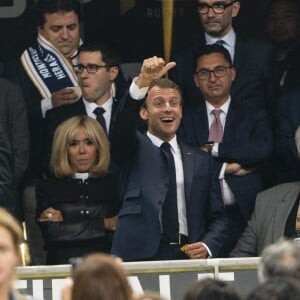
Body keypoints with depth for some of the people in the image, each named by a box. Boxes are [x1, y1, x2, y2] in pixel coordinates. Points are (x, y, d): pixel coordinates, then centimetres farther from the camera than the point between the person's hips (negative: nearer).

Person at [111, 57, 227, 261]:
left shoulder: (201, 161, 19)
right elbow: (122, 124, -9)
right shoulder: (133, 149, 13)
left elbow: (217, 218, 18)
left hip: (189, 258, 2)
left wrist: (207, 246, -3)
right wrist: (142, 83, -25)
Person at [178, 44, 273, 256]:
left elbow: (264, 149, -8)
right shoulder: (185, 120, 12)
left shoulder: (255, 117, 12)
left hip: (244, 219, 0)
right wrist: (226, 168, -7)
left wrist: (213, 149, -6)